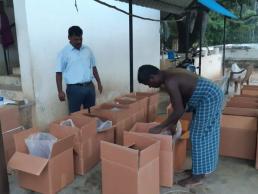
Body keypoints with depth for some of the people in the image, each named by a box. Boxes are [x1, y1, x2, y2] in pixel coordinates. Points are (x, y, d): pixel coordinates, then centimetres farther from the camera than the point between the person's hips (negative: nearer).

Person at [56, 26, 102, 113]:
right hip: (74, 88, -4)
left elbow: (93, 67, 17)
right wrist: (60, 91, -11)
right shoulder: (64, 52, -4)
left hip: (90, 86, 5)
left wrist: (99, 83, 15)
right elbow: (59, 73, -5)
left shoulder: (87, 50, 9)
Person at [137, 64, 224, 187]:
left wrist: (160, 127, -14)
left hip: (209, 99, -10)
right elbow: (182, 101, 15)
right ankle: (204, 167, 32)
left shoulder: (169, 82, -21)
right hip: (212, 95, 10)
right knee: (206, 134, 18)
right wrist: (173, 123, 16)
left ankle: (197, 176, 8)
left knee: (198, 135, -3)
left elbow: (179, 111, -23)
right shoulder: (171, 75, 10)